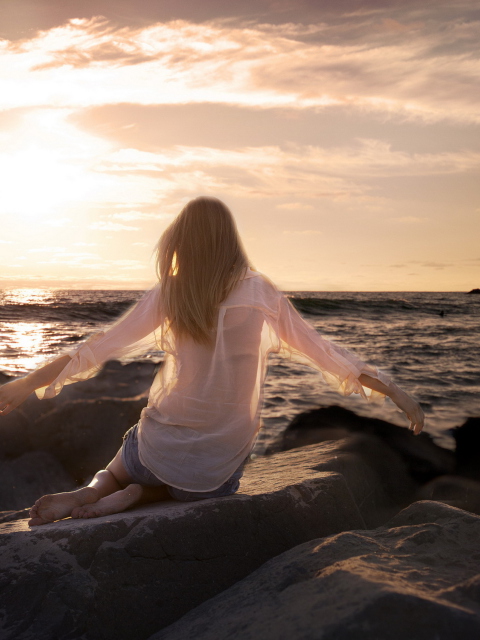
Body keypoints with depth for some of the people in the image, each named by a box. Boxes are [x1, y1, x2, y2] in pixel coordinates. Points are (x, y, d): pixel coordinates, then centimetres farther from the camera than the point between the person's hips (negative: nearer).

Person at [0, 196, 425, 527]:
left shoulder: (170, 295, -6)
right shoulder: (263, 294, -5)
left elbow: (97, 349, -5)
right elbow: (328, 355, -3)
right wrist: (396, 392, 6)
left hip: (162, 449, 1)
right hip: (221, 464, 0)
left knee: (121, 469, 36)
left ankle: (99, 487, -2)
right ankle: (133, 496, 1)